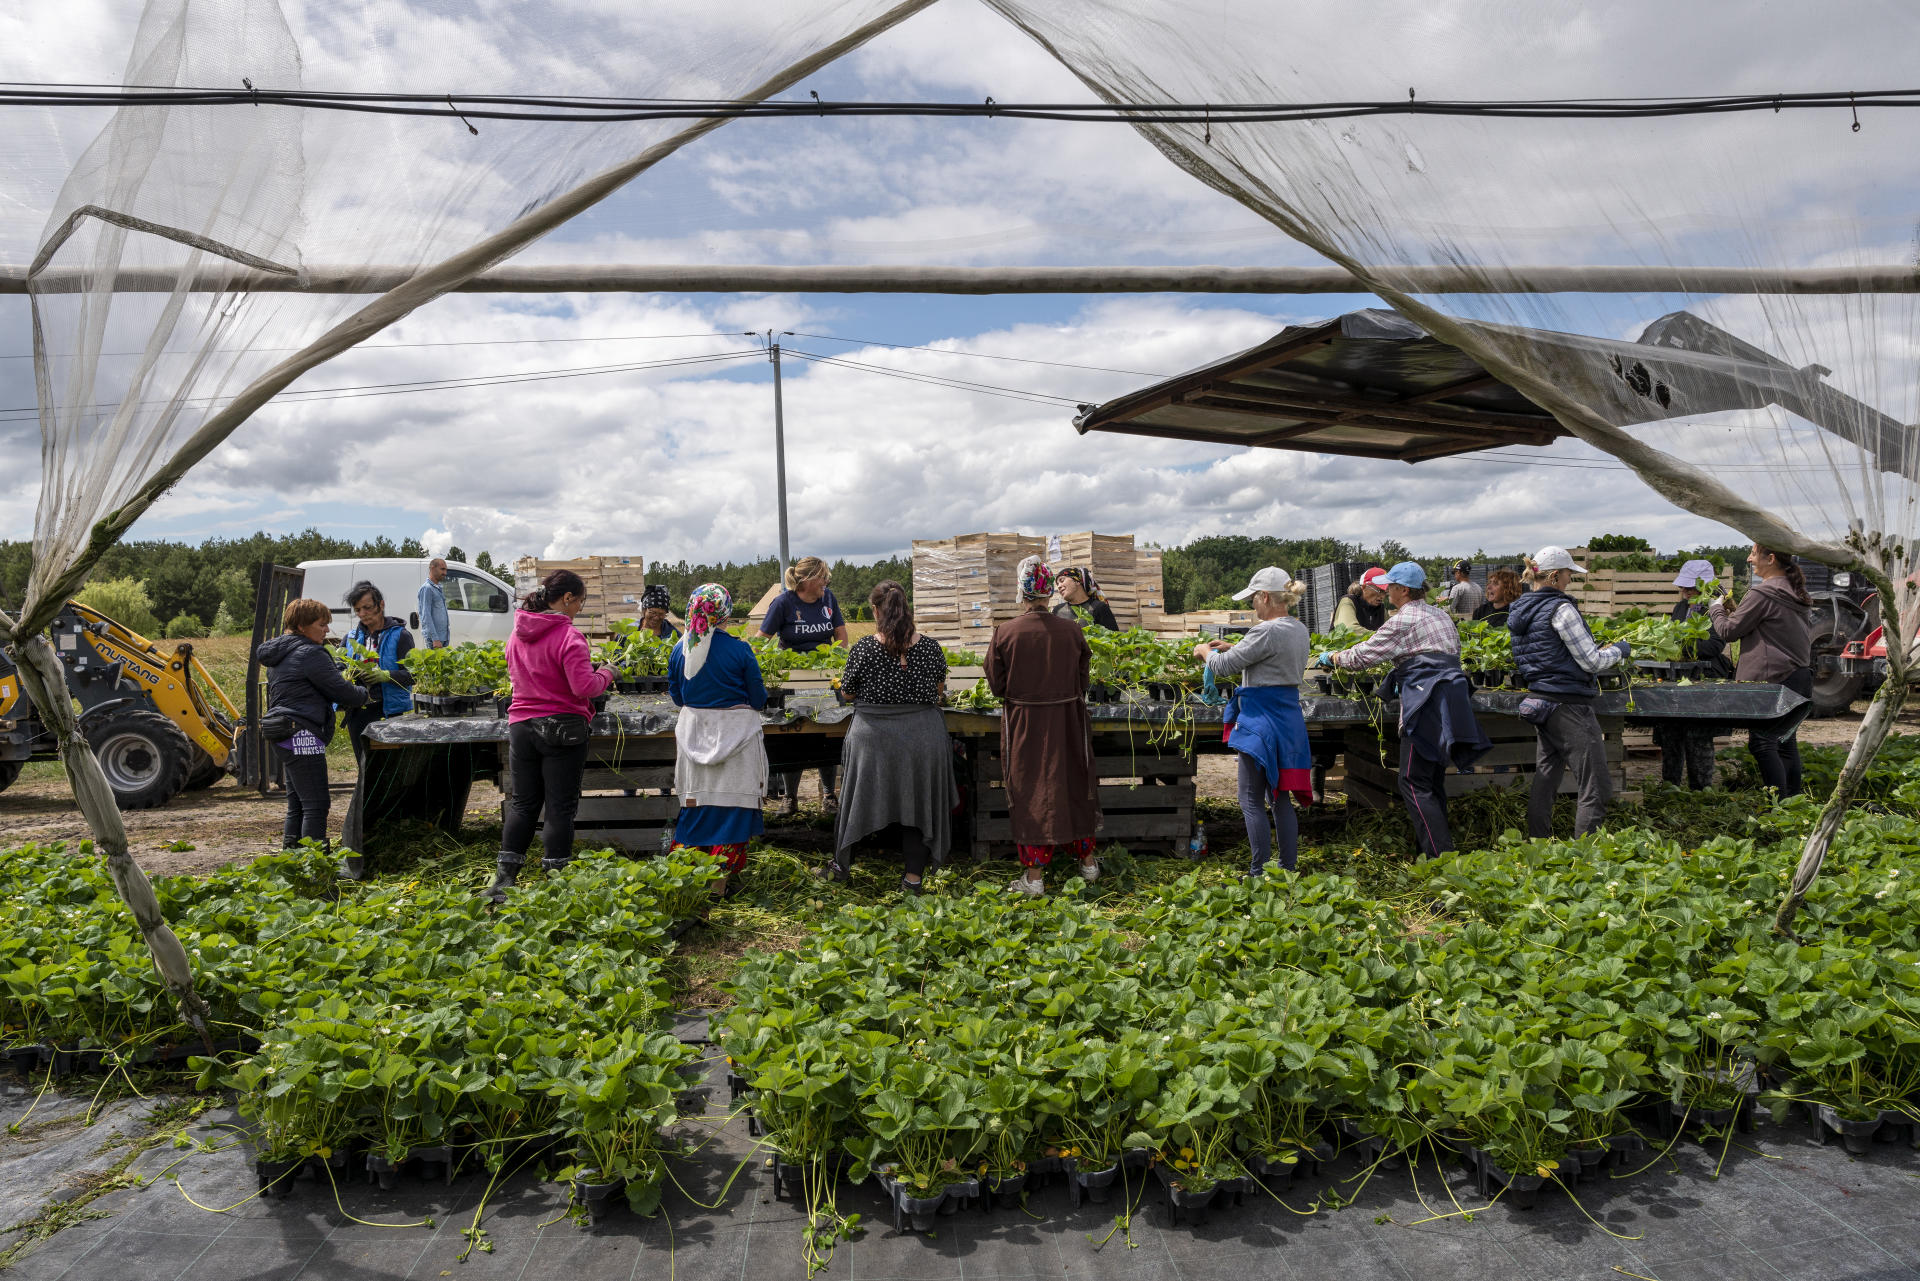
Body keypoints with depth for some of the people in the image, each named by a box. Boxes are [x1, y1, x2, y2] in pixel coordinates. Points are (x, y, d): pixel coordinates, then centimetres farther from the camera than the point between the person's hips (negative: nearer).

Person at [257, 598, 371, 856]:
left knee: (297, 804, 17)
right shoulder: (311, 654, -13)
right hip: (302, 737, -10)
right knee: (316, 805, -8)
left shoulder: (278, 654, 18)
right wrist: (364, 693, 7)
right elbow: (341, 690, -12)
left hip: (282, 736, 10)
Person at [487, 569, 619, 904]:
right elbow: (584, 687, -20)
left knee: (523, 803, 14)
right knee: (560, 807, 3)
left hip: (521, 725, 6)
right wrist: (606, 674, -2)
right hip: (561, 728, -6)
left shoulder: (518, 632, 7)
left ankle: (504, 878, 12)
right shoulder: (568, 635, -15)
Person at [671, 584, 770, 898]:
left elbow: (677, 697, 8)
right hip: (734, 730, -4)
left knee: (695, 802, 14)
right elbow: (758, 700, -6)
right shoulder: (739, 650, -13)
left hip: (692, 730, 4)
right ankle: (721, 881, 8)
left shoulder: (680, 650, -1)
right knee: (731, 801, 4)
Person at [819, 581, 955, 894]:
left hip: (873, 736, -1)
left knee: (857, 796, 17)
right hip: (923, 736, 1)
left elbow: (847, 692, -2)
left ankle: (840, 864, 32)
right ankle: (915, 876, 18)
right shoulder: (931, 647, -7)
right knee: (917, 799, 13)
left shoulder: (864, 648, -14)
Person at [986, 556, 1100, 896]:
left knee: (1032, 792, 8)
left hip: (1024, 726, -2)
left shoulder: (1004, 632, -13)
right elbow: (1083, 677, 2)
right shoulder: (1071, 631, -8)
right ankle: (1087, 860, 33)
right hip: (1067, 722, 2)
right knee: (1074, 785, 19)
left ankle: (1034, 876, 12)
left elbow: (996, 685, -7)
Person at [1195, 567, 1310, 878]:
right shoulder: (1299, 629, 9)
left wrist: (1205, 651, 4)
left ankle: (1261, 872, 3)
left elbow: (1225, 666, -16)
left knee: (1252, 800, 0)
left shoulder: (1267, 631, -20)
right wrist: (1232, 647, 17)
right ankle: (1289, 867, 22)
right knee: (1278, 797, 16)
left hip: (1262, 722, -9)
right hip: (1289, 718, 9)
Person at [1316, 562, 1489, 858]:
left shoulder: (1404, 620, -8)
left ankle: (1441, 855, -12)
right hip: (1452, 698, 9)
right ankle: (1435, 847, 18)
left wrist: (1332, 658, 9)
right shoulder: (1440, 615, 18)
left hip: (1427, 704, -9)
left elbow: (1364, 654, -7)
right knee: (1434, 780, 14)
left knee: (1414, 783, -7)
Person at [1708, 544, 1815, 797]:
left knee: (1762, 742, -7)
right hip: (1801, 677, 9)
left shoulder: (1761, 594, -15)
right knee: (1785, 740, 16)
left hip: (1774, 679, -9)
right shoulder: (1792, 592, 14)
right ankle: (1793, 798, 21)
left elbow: (1729, 630, -8)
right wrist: (1732, 612, 16)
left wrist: (1716, 608, 9)